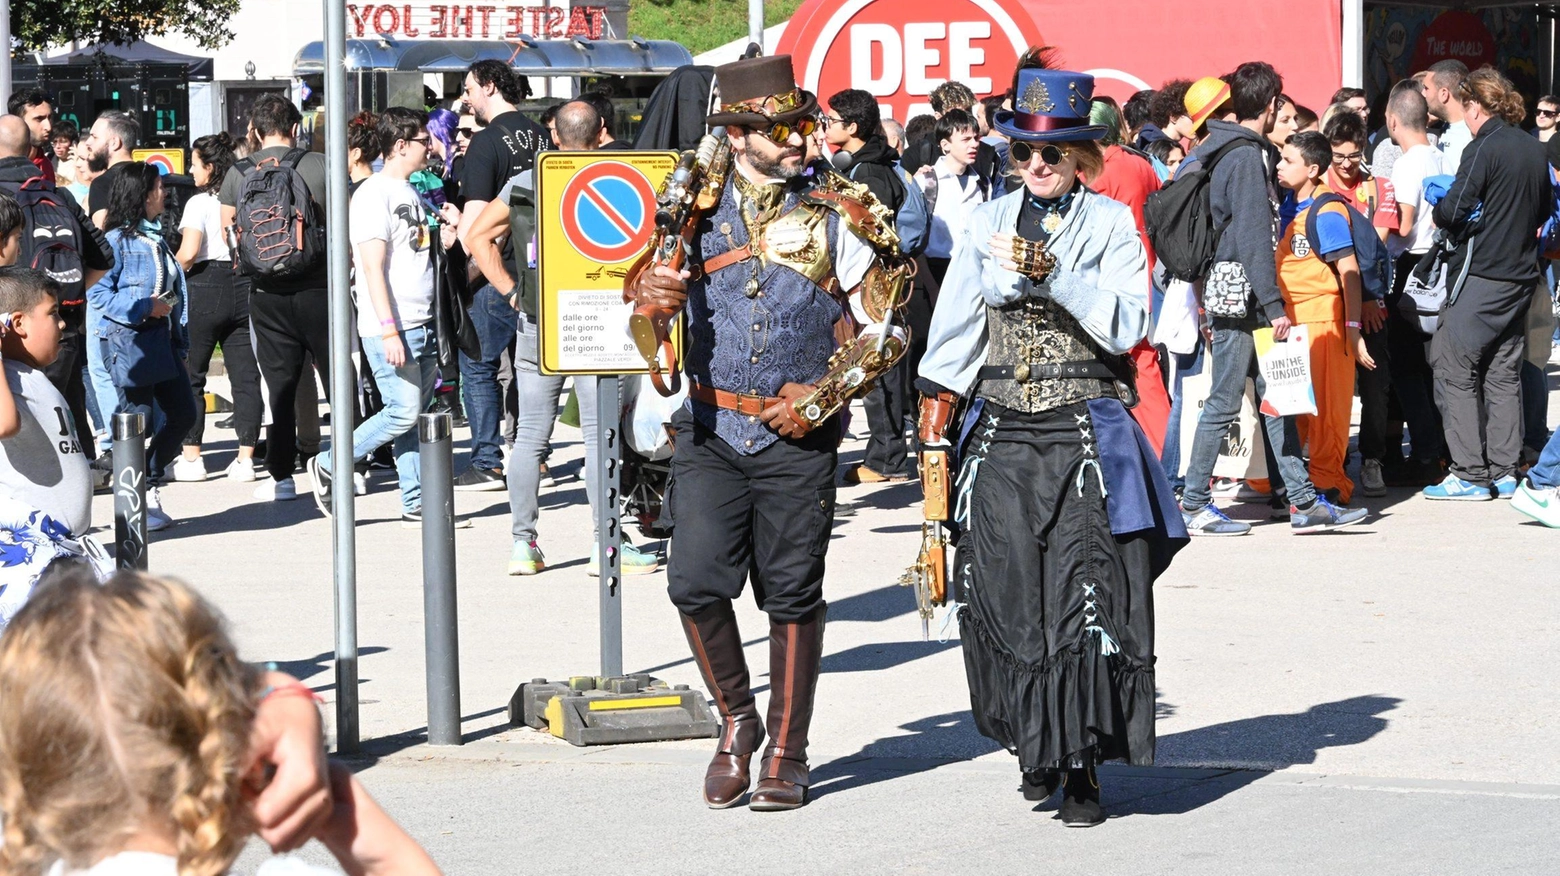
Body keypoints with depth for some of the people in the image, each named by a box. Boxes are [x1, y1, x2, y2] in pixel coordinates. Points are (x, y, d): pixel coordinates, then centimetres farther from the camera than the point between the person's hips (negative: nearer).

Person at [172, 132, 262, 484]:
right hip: (244, 286, 5)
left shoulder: (199, 203, -9)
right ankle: (245, 457, 2)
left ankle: (191, 456, 5)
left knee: (191, 375, 6)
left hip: (206, 286, -5)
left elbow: (189, 251, -18)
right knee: (245, 373, 4)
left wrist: (176, 268, 0)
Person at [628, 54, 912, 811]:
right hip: (710, 434, 1)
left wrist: (822, 398, -7)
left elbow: (883, 327, 4)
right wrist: (648, 286, -13)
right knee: (696, 584, -9)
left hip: (798, 438, -1)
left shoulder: (836, 215, 0)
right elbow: (647, 278, 12)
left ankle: (786, 753, 15)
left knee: (792, 596, 3)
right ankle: (736, 724, 14)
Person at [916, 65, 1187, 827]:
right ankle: (1034, 744, 21)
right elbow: (954, 335, 11)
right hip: (1002, 437, 3)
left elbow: (1127, 326, -9)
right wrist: (934, 436, 6)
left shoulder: (1111, 223, 2)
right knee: (1005, 599, 2)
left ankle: (1081, 767, 1)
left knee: (1085, 603, -6)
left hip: (1084, 438, -3)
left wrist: (1053, 275, -17)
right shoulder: (989, 223, 10)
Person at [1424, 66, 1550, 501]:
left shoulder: (1484, 148, -13)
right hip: (1521, 276, 8)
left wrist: (1440, 212, 5)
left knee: (1454, 367, -2)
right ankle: (1504, 472, 11)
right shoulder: (1534, 149, 9)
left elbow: (1453, 210, -16)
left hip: (1483, 276, -8)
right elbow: (1545, 209, 20)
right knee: (1503, 372, 12)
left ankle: (1471, 475, -5)